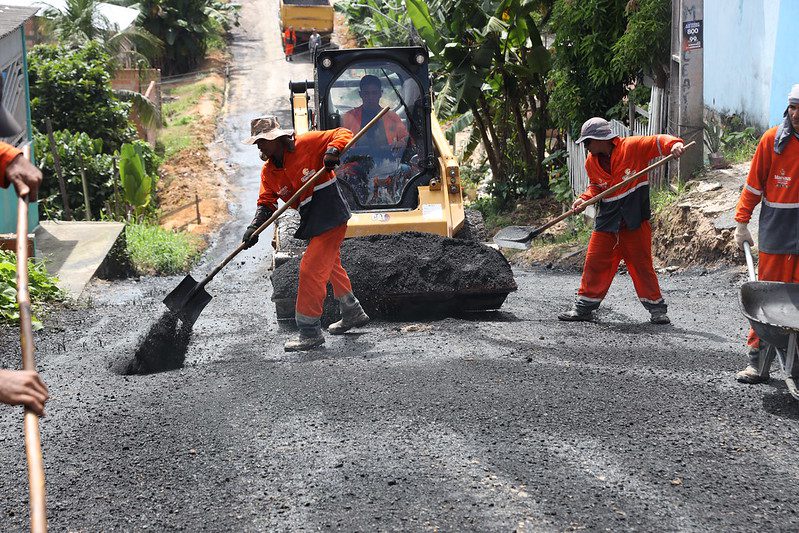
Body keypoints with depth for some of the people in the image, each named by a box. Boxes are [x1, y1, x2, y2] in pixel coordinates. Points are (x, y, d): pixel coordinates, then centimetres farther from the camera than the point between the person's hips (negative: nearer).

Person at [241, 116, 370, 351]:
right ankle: (353, 314, 45)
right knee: (331, 266, 25)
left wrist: (332, 152, -32)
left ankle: (310, 332, -4)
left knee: (310, 270, -11)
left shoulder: (306, 144, -16)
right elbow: (266, 202, 2)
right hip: (313, 223, 9)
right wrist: (254, 228, -14)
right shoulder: (269, 171, 4)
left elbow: (343, 134, -12)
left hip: (331, 216, -9)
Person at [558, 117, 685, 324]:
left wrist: (674, 144, -32)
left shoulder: (632, 146, -10)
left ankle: (656, 308, 13)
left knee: (642, 264, 1)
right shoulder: (591, 162, 6)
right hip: (607, 220, 5)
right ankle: (584, 306, 16)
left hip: (634, 221, -4)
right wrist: (585, 198, 1)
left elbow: (657, 141, -12)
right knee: (594, 263, 4)